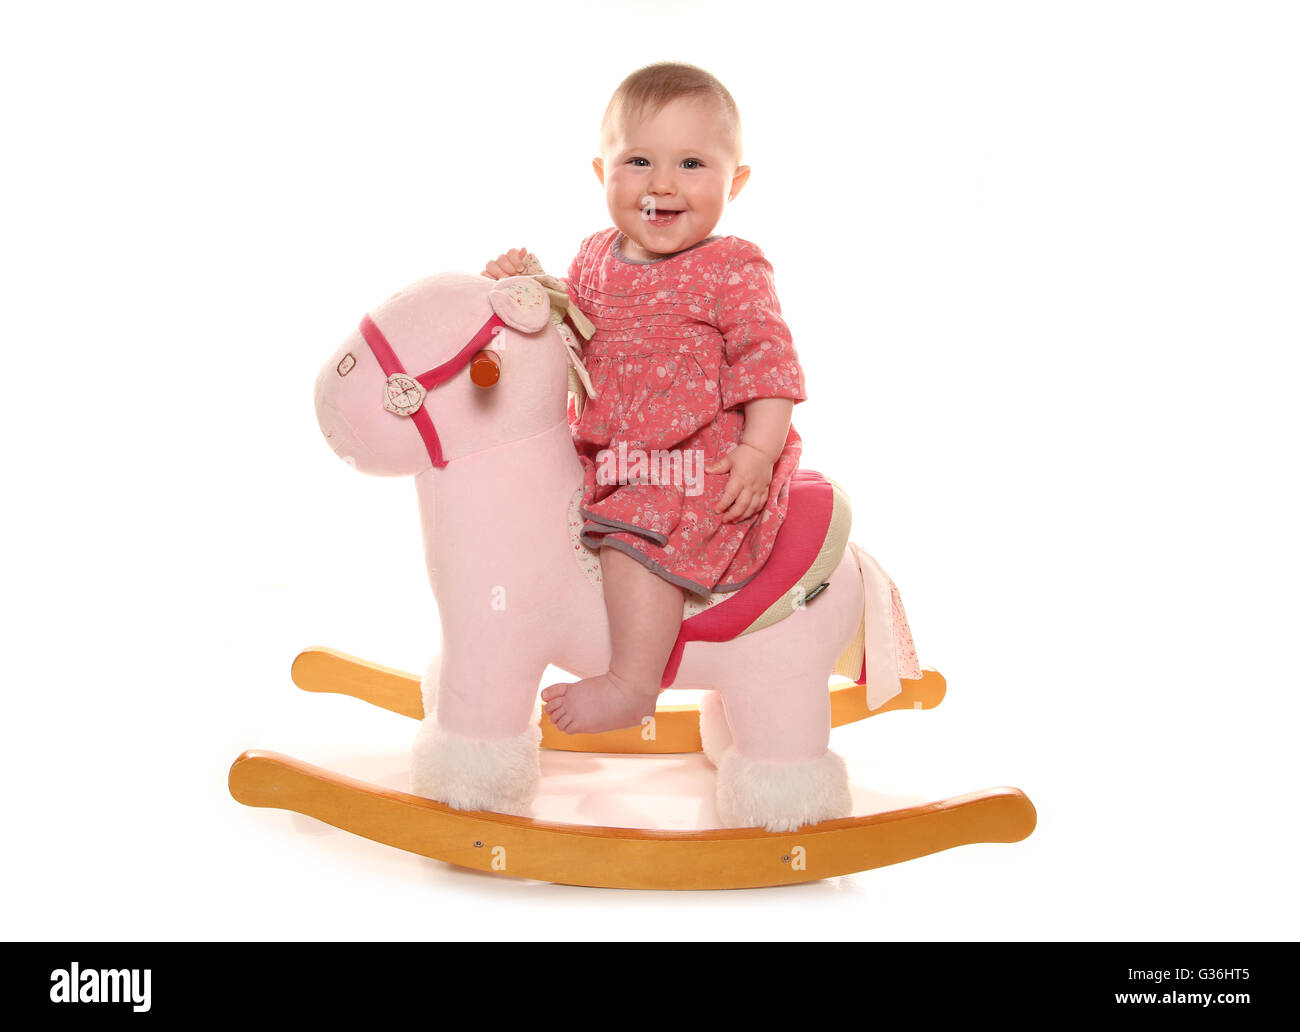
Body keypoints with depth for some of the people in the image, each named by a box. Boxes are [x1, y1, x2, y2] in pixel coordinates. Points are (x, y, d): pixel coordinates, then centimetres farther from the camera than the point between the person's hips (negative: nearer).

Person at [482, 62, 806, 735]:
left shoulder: (734, 270, -9)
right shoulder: (597, 257, 9)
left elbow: (767, 361, -13)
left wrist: (758, 452, -23)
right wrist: (527, 288, 3)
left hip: (702, 458, -8)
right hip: (609, 453, 8)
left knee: (636, 534, -28)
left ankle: (632, 685, -18)